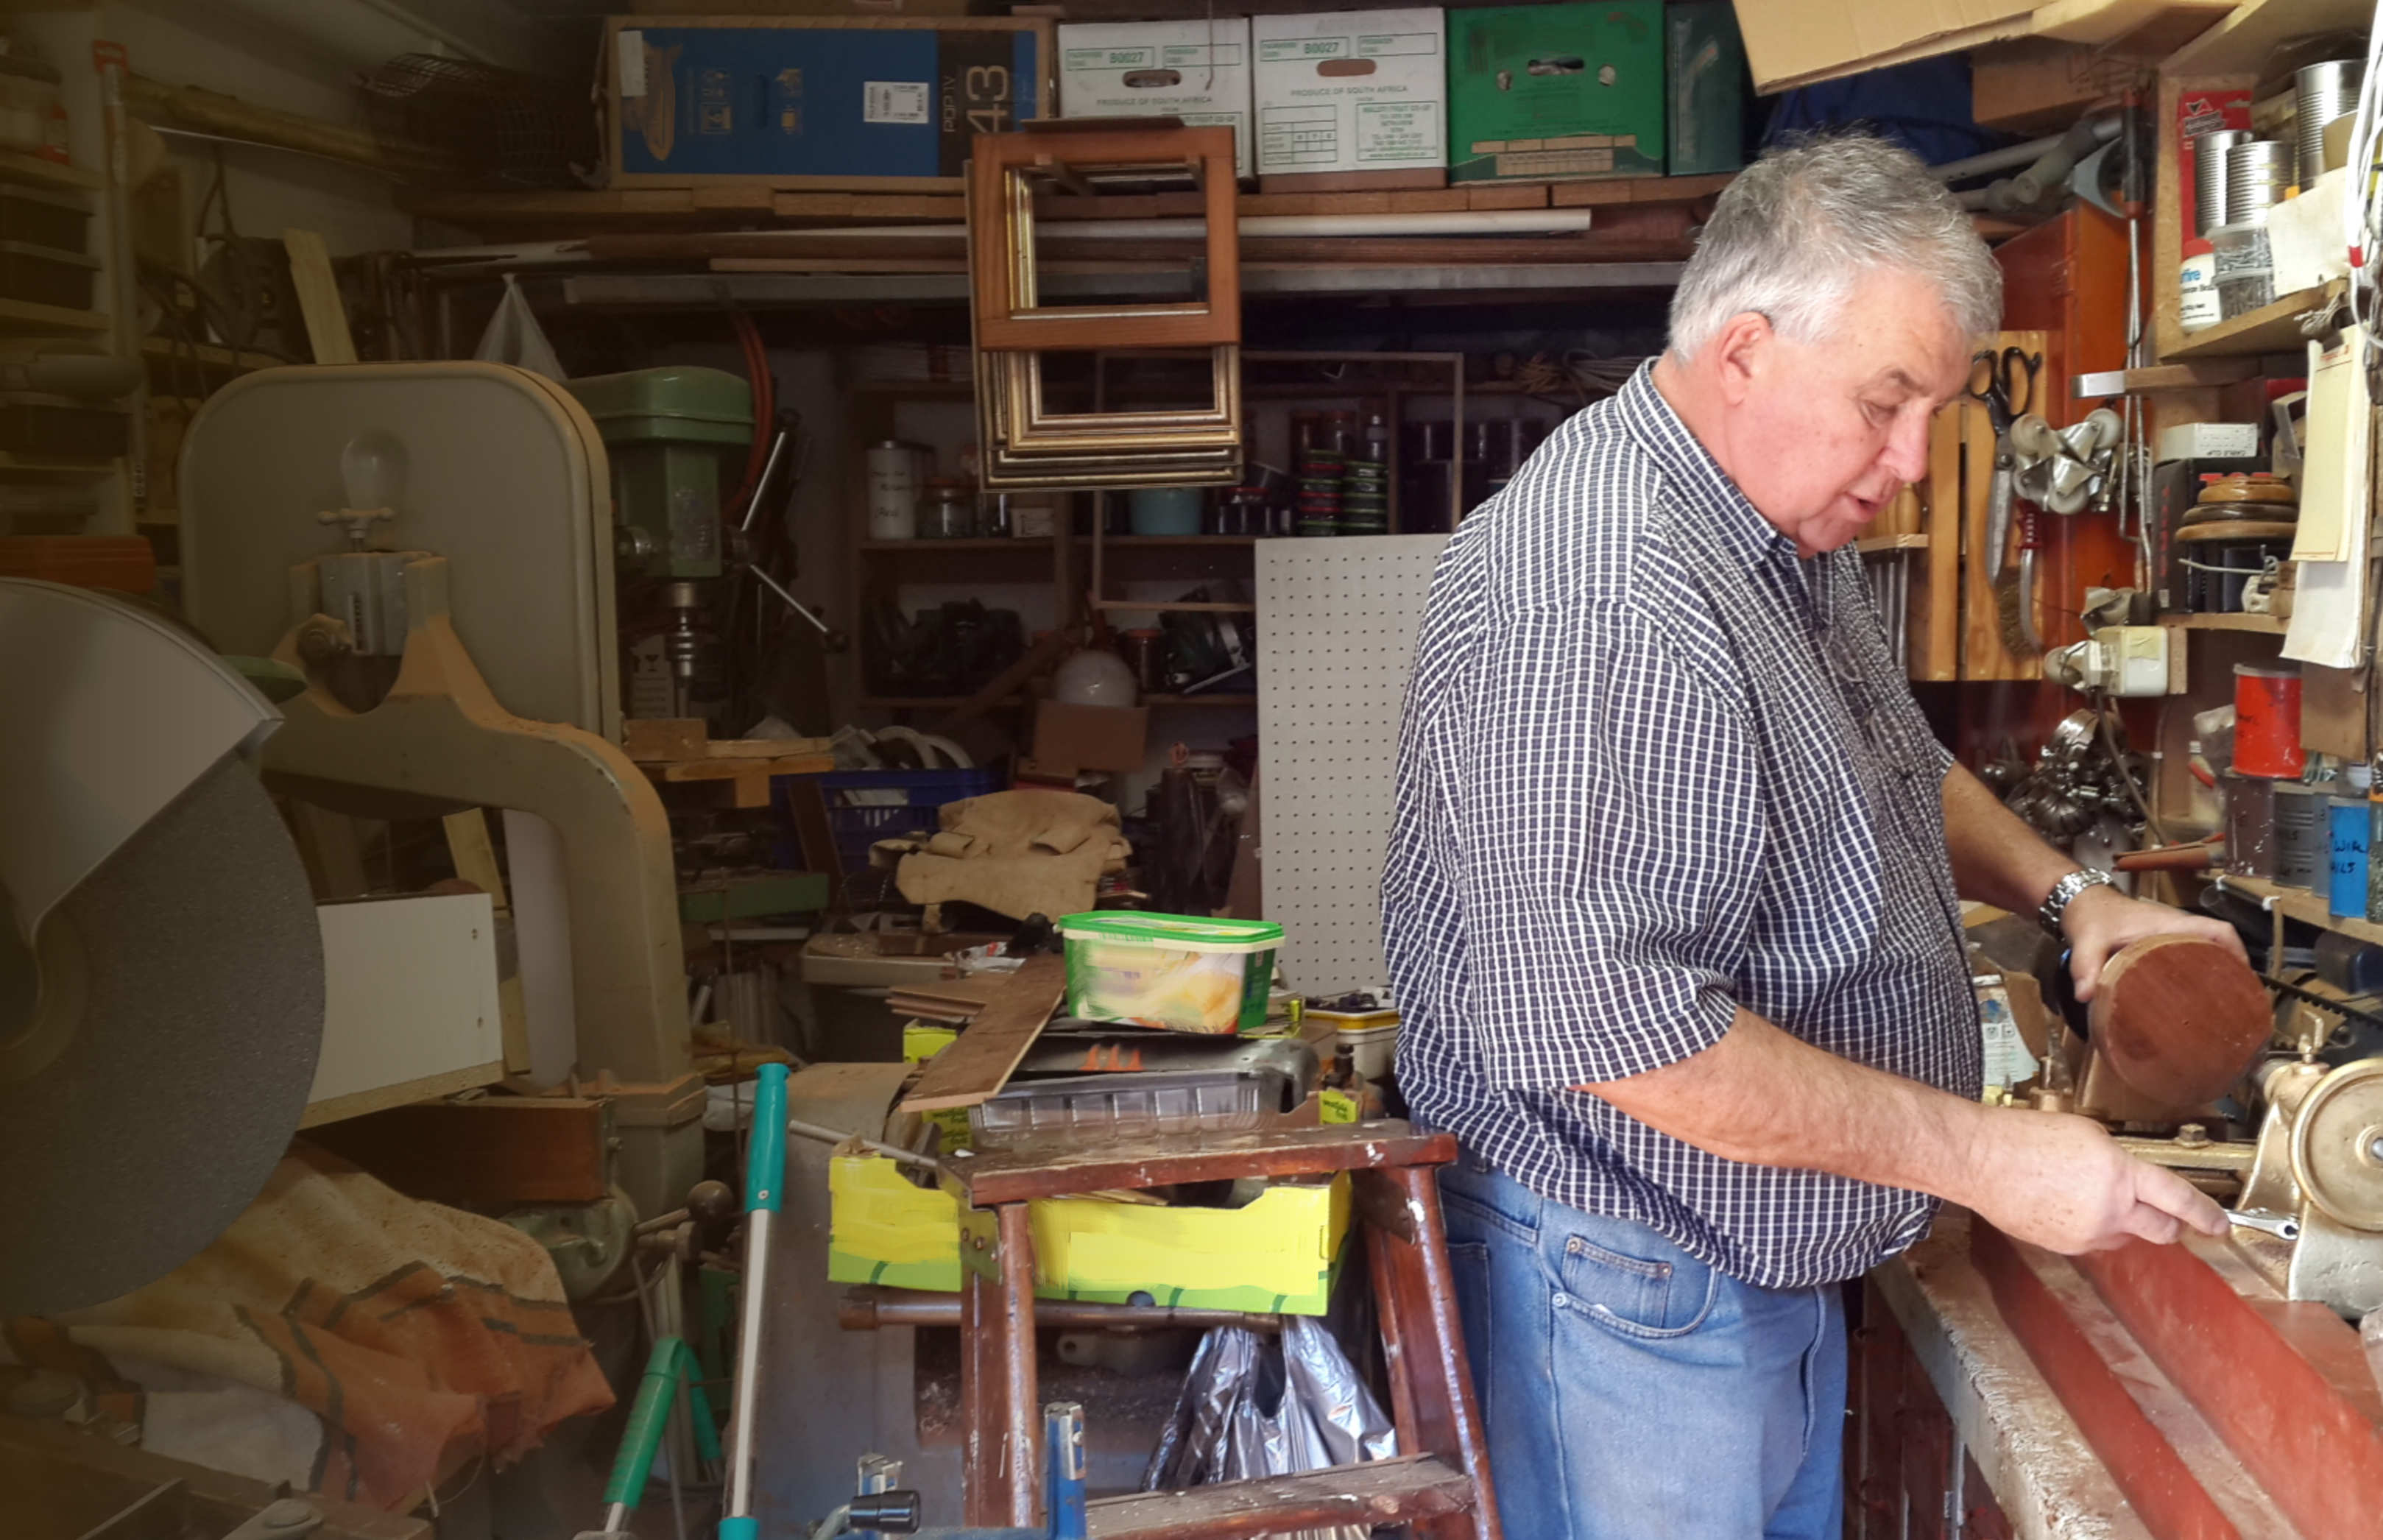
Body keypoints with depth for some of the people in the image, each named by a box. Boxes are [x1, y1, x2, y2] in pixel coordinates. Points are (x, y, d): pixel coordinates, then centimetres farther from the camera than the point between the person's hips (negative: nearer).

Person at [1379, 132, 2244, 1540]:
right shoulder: (1597, 587, -27)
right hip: (1631, 1289, -9)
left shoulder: (1796, 540, 7)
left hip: (1779, 1254, 10)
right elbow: (1604, 1020, -33)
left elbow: (1896, 762, 25)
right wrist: (1985, 1158, -24)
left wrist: (2063, 890, 6)